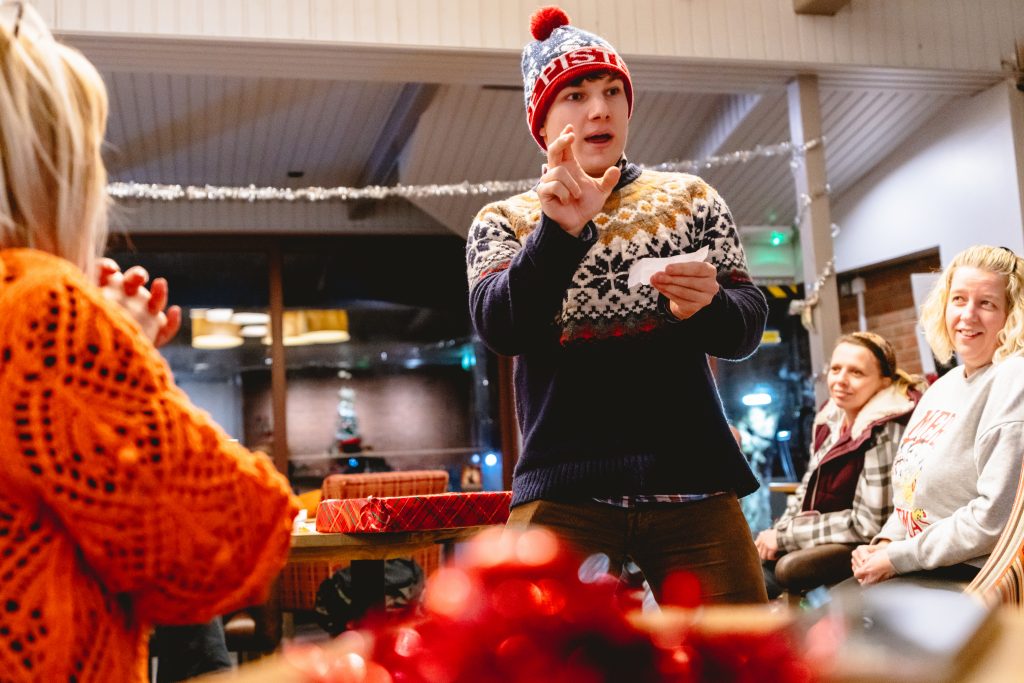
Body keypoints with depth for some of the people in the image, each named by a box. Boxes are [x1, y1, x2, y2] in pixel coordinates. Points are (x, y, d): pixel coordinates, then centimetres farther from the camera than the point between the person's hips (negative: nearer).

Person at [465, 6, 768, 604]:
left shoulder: (688, 196, 12)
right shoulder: (504, 220, 9)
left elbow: (748, 325, 4)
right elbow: (500, 329, -9)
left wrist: (704, 307, -18)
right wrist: (561, 229, -24)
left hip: (694, 484, 2)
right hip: (565, 490, -1)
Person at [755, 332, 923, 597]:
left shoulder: (884, 434, -20)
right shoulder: (832, 416, 2)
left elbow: (869, 522, -22)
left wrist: (786, 536, -17)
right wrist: (778, 531, -3)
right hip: (825, 539, 7)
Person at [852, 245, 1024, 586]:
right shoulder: (945, 385, 14)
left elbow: (996, 517, -21)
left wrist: (898, 557, -15)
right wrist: (885, 542, 2)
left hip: (972, 573, -8)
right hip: (921, 569, 8)